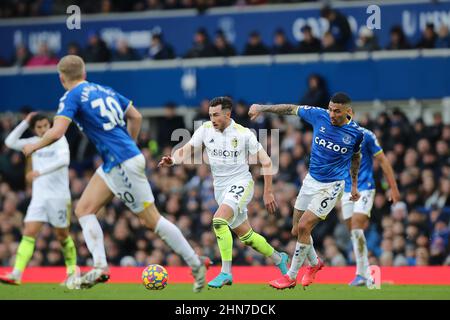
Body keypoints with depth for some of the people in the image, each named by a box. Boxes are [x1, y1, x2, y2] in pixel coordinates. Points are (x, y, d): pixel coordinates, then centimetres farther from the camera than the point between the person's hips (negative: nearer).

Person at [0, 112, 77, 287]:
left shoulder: (59, 140, -5)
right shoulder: (34, 142, 10)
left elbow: (64, 160, -22)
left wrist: (40, 171, -32)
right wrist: (25, 122, -2)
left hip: (59, 196, -4)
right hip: (39, 196, 4)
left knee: (62, 235, 7)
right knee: (28, 233, -10)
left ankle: (72, 270, 26)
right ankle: (16, 274, -19)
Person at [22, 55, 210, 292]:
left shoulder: (72, 97, -9)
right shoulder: (104, 91, 15)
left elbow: (56, 132, -19)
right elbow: (135, 117, 18)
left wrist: (34, 146, -1)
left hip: (123, 164, -9)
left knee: (151, 219, 0)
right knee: (83, 210, 6)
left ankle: (196, 264, 8)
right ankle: (100, 267, -6)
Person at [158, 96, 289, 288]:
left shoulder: (243, 134, -13)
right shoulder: (206, 130, -2)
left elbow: (266, 162, -6)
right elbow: (185, 151, -4)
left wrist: (268, 192, -8)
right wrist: (172, 160, -26)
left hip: (240, 184, -6)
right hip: (220, 188, 6)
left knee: (219, 220, -29)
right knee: (246, 236, 14)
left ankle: (226, 273, -24)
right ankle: (278, 258, 39)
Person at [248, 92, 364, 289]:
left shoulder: (356, 132, -11)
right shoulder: (319, 116, -8)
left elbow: (355, 156, 9)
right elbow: (291, 109, 5)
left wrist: (354, 185, 17)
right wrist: (262, 108, 4)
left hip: (331, 186, -4)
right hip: (311, 180, 4)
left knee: (303, 227, -14)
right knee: (297, 231, 6)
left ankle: (291, 277, -2)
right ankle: (314, 263, 35)